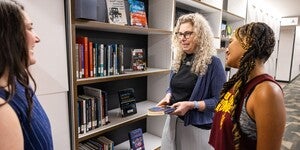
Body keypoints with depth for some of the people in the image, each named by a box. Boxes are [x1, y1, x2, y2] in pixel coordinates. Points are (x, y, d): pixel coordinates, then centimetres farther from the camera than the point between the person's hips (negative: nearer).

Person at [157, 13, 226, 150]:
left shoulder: (212, 63, -15)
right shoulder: (178, 60, 4)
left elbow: (219, 100, -16)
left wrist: (191, 105, -25)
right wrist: (168, 96, -5)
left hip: (198, 126, -6)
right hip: (173, 121, 6)